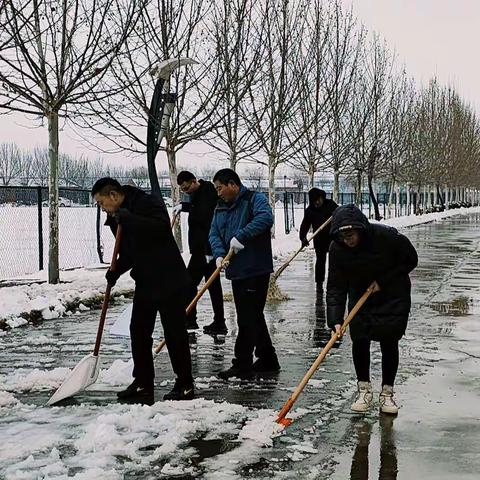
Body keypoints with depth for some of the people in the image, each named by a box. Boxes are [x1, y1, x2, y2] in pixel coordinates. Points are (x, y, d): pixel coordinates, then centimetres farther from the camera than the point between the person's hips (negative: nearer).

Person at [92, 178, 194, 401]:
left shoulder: (148, 203, -14)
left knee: (175, 333, -2)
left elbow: (161, 225, -33)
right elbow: (127, 252, 15)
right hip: (144, 281, 9)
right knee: (139, 332, 9)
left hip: (169, 280, -8)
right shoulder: (117, 218, 11)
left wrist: (128, 219, -31)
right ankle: (143, 383, 19)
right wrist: (116, 270, -4)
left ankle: (185, 385, 9)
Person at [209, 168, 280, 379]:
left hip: (256, 269, -9)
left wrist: (241, 236, -29)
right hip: (236, 270, 9)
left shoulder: (255, 199, -7)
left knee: (248, 318, -7)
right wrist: (219, 254, -11)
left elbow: (266, 218, -27)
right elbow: (214, 234, 8)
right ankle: (267, 360, 26)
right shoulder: (221, 207, 16)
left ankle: (242, 365, -1)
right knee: (253, 317, 15)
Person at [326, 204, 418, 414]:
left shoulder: (387, 236, -28)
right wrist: (335, 320, -27)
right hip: (360, 297, 3)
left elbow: (410, 261, -12)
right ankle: (364, 390, 13)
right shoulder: (337, 249, -19)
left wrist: (382, 281, -18)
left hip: (393, 297, -2)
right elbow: (335, 287, -17)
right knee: (359, 340, -4)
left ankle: (387, 393, 10)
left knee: (389, 342, -4)